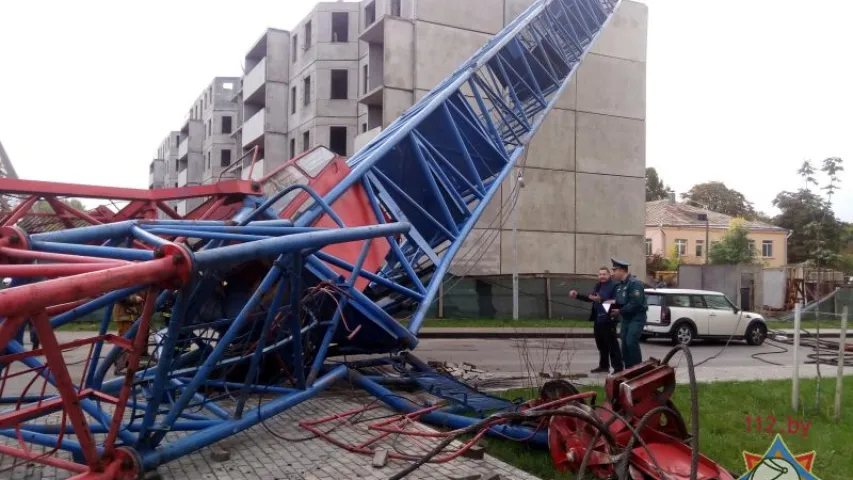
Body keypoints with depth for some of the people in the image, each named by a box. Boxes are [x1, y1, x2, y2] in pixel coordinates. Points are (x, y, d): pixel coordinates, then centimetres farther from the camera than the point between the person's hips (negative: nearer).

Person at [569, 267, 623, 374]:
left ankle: (618, 368, 0)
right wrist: (577, 295, 16)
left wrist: (601, 299, -32)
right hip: (598, 319, 9)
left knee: (612, 345, -5)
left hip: (608, 320, -9)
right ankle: (604, 366, 27)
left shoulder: (613, 286, -15)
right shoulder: (597, 286, 13)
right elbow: (590, 298, 21)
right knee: (601, 345, 17)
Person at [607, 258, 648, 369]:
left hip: (637, 318, -9)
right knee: (625, 344, 7)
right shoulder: (619, 284, 12)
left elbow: (635, 303, -24)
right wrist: (614, 302, -4)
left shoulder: (635, 283, -16)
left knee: (631, 342, -18)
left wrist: (620, 311, -21)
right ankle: (628, 369, 16)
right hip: (625, 318, 9)